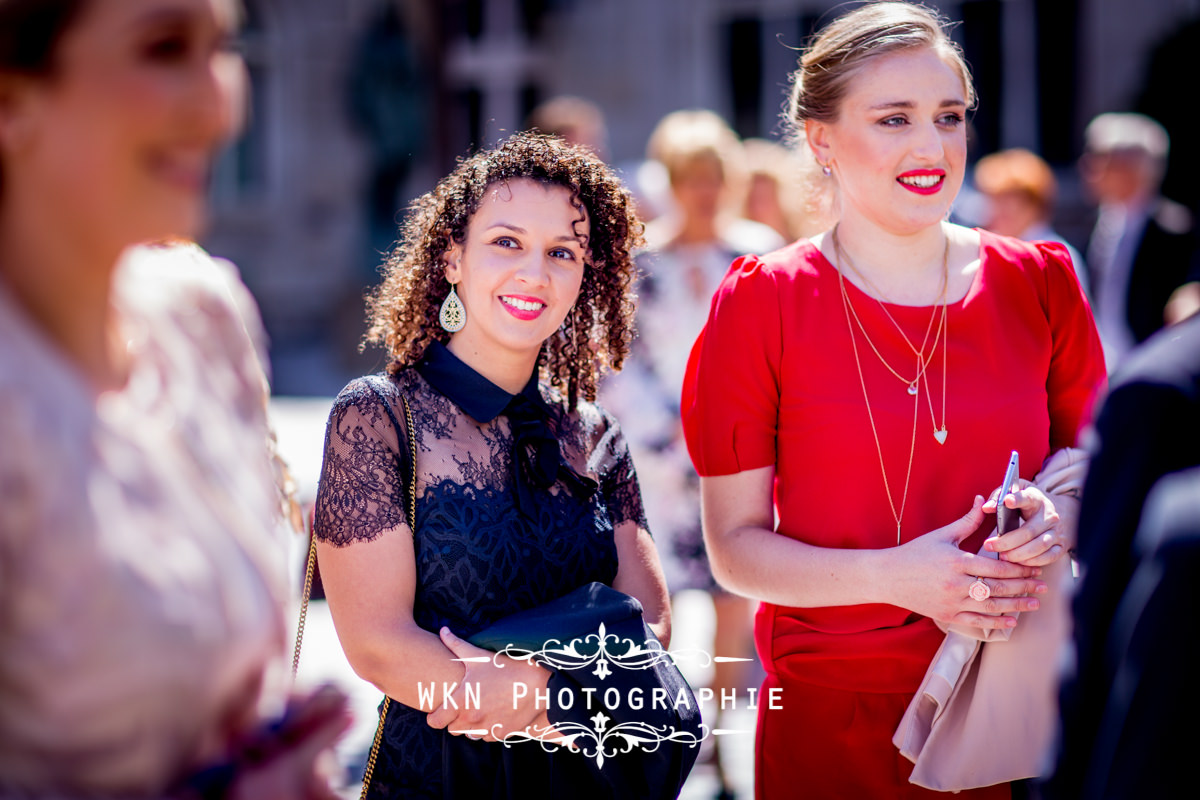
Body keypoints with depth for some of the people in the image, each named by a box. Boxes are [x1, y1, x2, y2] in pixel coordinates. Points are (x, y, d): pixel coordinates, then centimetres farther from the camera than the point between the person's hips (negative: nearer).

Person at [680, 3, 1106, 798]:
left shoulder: (1038, 284, 2)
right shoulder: (763, 302, -6)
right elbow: (735, 546, -5)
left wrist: (1058, 523, -11)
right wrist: (893, 577, -21)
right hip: (833, 720, -2)